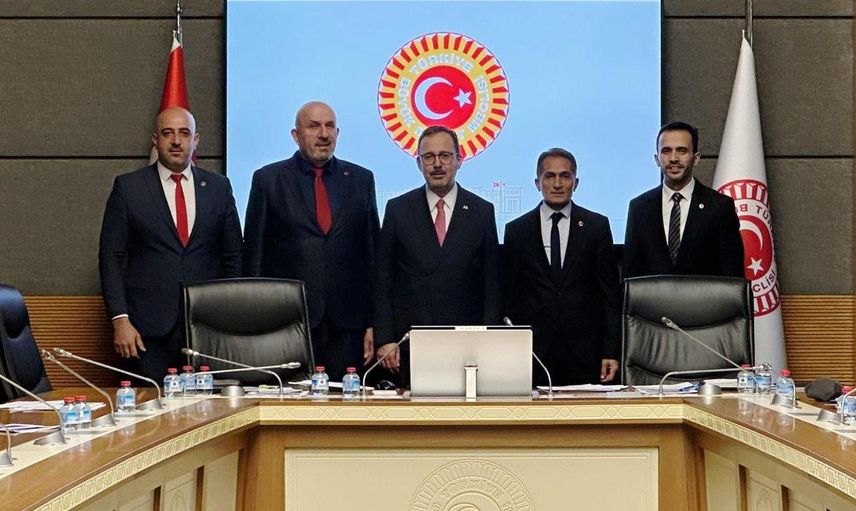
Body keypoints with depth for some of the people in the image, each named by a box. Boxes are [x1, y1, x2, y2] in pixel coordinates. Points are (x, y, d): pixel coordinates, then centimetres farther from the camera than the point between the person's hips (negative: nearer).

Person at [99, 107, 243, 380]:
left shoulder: (218, 187, 9)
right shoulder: (128, 187, 3)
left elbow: (233, 256, 12)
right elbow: (111, 257, 1)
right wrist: (120, 319, -7)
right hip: (149, 327, -2)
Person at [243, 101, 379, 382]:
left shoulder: (362, 180, 11)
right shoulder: (268, 180, 4)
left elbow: (373, 253, 10)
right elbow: (254, 253, 4)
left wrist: (373, 322, 5)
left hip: (347, 326, 2)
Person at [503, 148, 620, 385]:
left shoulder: (597, 226, 6)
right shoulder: (516, 230, 7)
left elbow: (610, 293, 4)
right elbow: (509, 297, 8)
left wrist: (611, 352, -2)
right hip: (533, 352, 0)